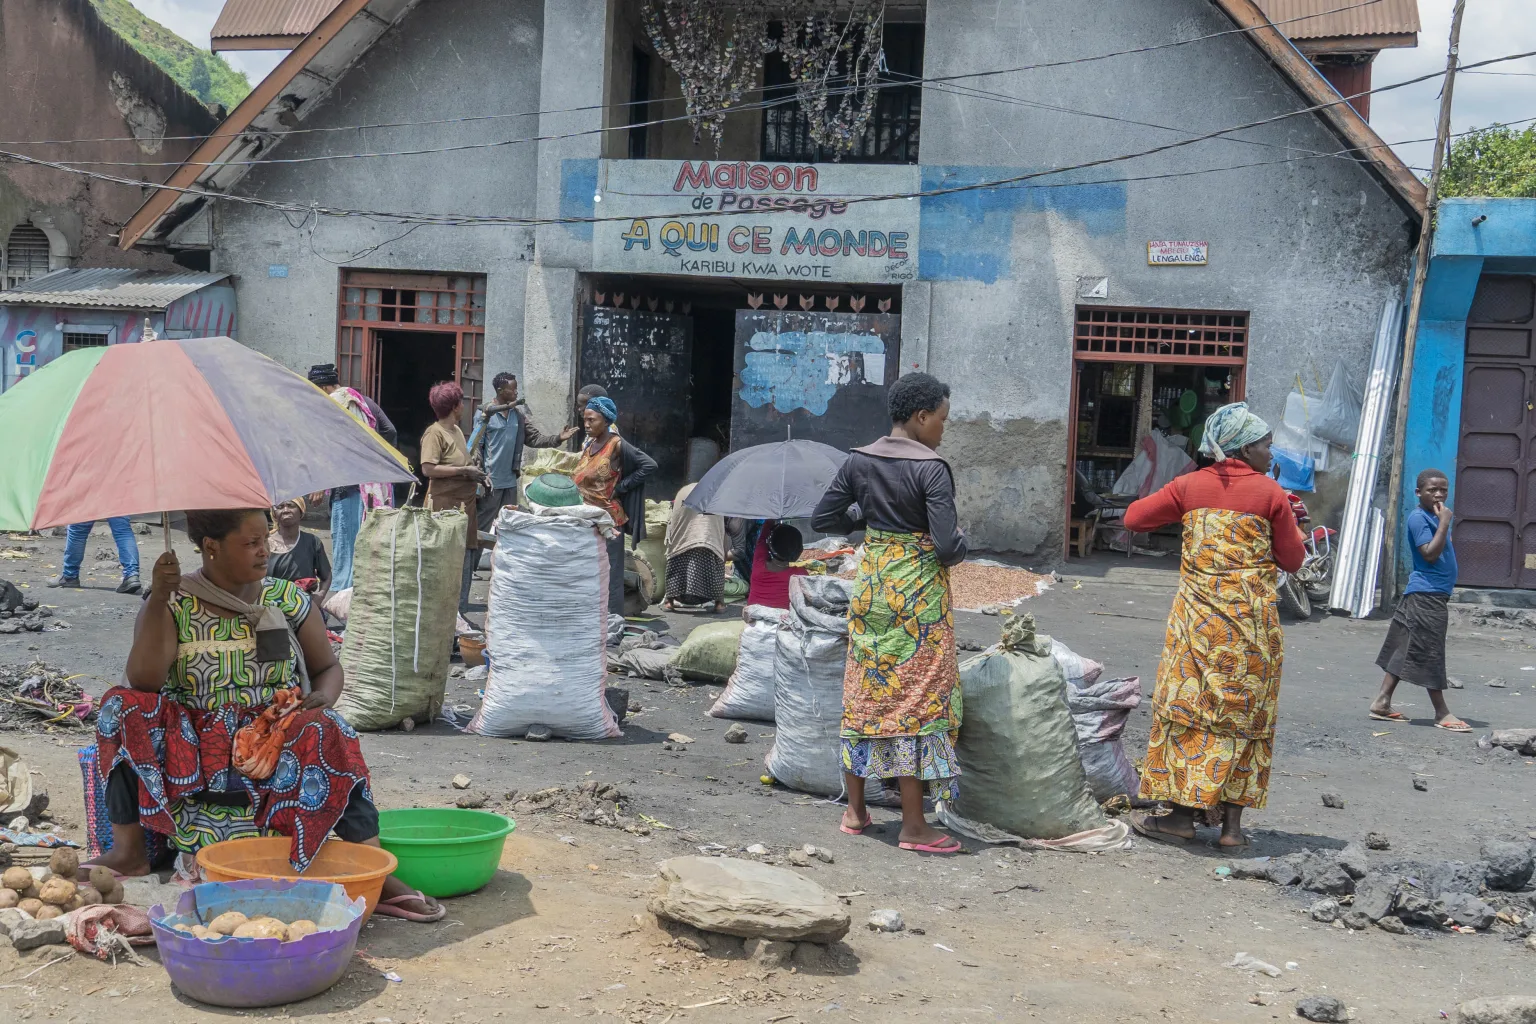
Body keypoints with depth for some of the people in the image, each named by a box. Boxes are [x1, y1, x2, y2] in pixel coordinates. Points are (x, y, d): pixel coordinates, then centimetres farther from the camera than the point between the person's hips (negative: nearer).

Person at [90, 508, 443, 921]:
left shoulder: (286, 599, 5)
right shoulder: (174, 604, -1)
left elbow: (328, 667, 14)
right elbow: (143, 681, -15)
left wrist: (322, 698, -10)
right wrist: (158, 599, -23)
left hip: (275, 742, 0)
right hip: (190, 745, 0)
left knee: (324, 730, -31)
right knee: (122, 705, -23)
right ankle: (128, 852, -21)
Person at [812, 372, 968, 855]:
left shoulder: (858, 461, 2)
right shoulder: (931, 468, -15)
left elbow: (822, 519, 7)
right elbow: (947, 546, -20)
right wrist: (960, 543, 1)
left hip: (871, 583, 6)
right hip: (918, 588, -6)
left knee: (865, 689, 14)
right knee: (915, 696, -1)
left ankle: (855, 809, 22)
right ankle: (914, 825, 3)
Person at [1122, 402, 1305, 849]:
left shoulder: (1189, 486, 3)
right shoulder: (1270, 493, -3)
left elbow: (1133, 518, 6)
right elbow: (1292, 560, 3)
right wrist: (1287, 521, 19)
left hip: (1197, 612, 1)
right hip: (1251, 619, -1)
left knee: (1189, 706, 4)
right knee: (1243, 711, 6)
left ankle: (1182, 814, 3)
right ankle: (1232, 823, 7)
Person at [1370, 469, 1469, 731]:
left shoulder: (1434, 516, 16)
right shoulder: (1419, 517, -13)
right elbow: (1430, 553, -22)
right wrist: (1444, 523, -21)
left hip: (1434, 594, 10)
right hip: (1426, 594, -10)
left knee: (1405, 650, 10)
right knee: (1429, 653, -4)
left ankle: (1382, 702, 13)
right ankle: (1441, 713, 0)